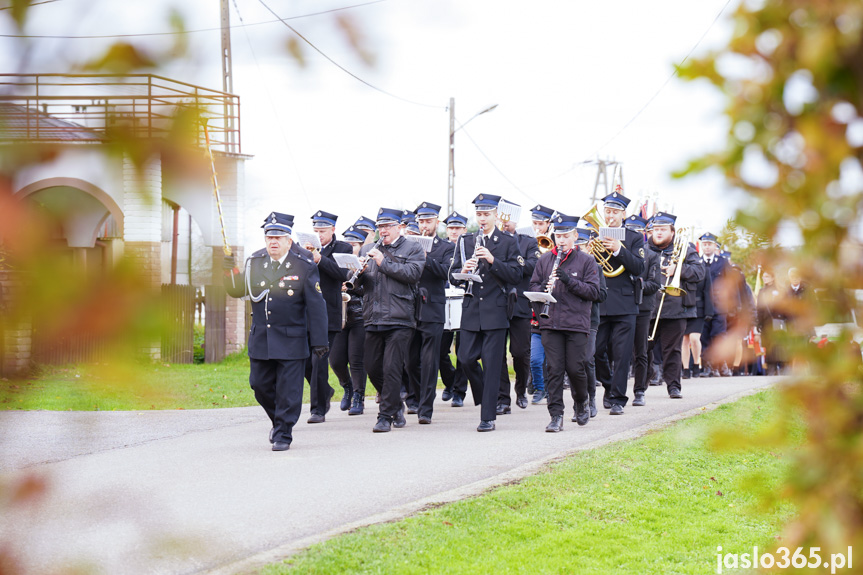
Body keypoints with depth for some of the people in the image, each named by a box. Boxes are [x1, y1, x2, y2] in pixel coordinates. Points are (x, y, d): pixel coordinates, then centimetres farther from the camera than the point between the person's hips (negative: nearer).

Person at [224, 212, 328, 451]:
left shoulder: (304, 267, -6)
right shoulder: (254, 263, 6)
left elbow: (316, 306, -6)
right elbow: (237, 290, 13)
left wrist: (319, 341, -9)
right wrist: (230, 272, -8)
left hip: (291, 340, -4)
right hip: (260, 339, 4)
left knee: (287, 389, -2)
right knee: (261, 386, 9)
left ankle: (283, 434, 10)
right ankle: (279, 420, 33)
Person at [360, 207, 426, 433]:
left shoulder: (413, 249, 5)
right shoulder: (368, 250, 19)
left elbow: (413, 273, -12)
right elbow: (354, 281, 15)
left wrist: (384, 263, -12)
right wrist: (358, 272, -9)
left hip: (399, 319, -5)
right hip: (373, 319, 5)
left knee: (392, 368, -9)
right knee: (372, 367, 7)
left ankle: (386, 416, -2)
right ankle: (396, 405, 27)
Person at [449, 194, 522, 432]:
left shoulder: (507, 242, 4)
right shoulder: (465, 241, 12)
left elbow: (516, 274, -5)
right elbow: (453, 277, 9)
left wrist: (492, 260, -18)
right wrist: (463, 272, -14)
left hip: (495, 310, -3)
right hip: (471, 309, 3)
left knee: (491, 363, -5)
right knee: (466, 358, -2)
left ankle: (488, 417, -1)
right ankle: (486, 398, 24)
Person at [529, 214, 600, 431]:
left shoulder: (586, 261, 3)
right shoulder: (544, 260, 11)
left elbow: (593, 291, -4)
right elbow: (533, 286, 13)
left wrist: (570, 280, -17)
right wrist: (543, 288, -10)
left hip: (577, 323, -2)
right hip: (550, 322, 2)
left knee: (575, 368, -1)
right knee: (554, 369, -3)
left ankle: (582, 402, 27)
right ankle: (556, 416, -1)